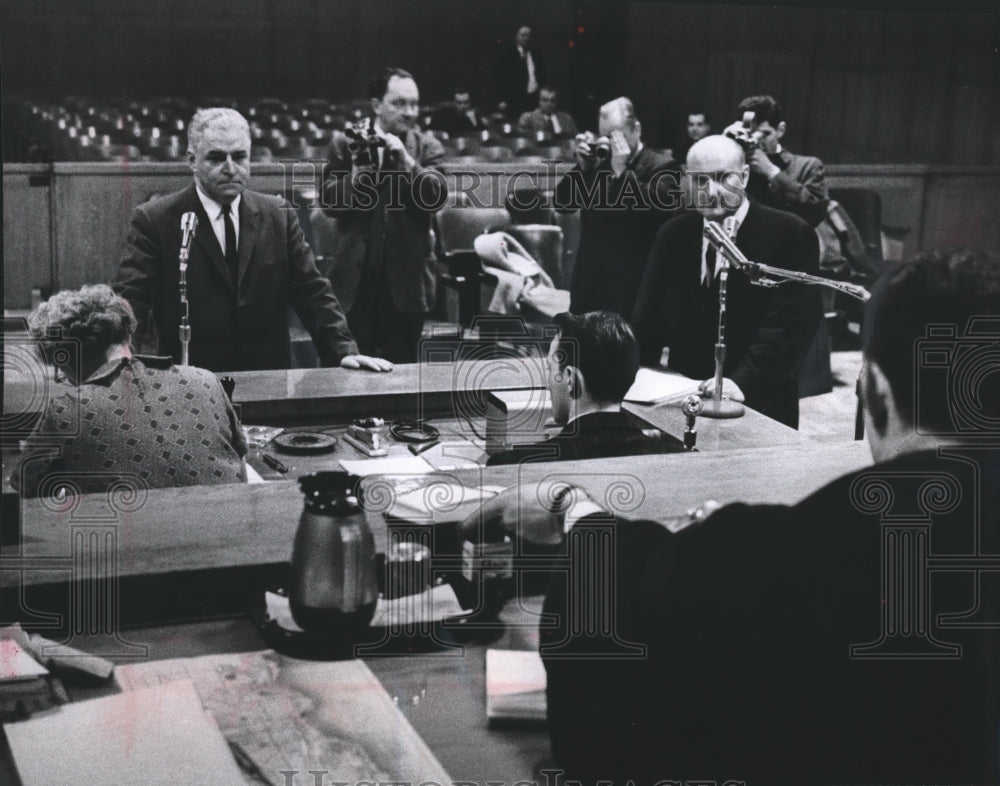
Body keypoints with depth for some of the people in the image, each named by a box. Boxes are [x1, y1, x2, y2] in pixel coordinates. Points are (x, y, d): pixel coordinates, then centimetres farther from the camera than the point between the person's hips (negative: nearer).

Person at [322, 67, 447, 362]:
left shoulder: (427, 148, 3)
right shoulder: (345, 144, 4)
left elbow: (437, 196, -9)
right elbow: (328, 200, -1)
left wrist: (406, 160, -20)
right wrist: (356, 177, -19)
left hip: (406, 276, 0)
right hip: (356, 275, 0)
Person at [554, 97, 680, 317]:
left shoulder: (661, 166, -5)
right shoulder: (599, 162, 10)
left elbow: (656, 205, -22)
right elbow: (562, 203, 7)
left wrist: (621, 171, -20)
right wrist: (582, 166, -6)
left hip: (633, 286, -5)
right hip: (589, 282, 5)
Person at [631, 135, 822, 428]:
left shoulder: (789, 234, -6)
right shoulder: (672, 234, 8)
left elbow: (790, 321, -15)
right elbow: (649, 316, 9)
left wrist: (742, 381, -26)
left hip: (759, 405, -3)